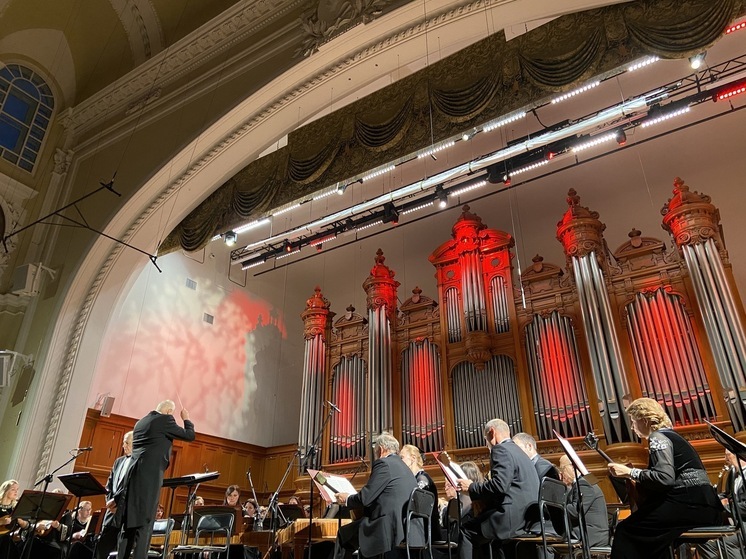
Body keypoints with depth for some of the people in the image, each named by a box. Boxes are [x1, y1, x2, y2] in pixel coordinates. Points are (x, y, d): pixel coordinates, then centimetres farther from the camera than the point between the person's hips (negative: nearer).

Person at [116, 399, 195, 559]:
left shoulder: (141, 422, 18)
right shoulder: (165, 419, -4)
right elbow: (190, 435, -1)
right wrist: (186, 419, 15)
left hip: (135, 472, 8)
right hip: (150, 474, -8)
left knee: (130, 520, 10)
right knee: (145, 520, -6)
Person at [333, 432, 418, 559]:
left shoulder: (383, 463, -8)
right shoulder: (405, 468, 18)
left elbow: (365, 498, -11)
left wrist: (346, 499, 8)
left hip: (390, 528, -9)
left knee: (343, 535, 8)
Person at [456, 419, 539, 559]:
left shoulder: (501, 450, -9)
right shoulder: (517, 450, 20)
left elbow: (499, 485, -21)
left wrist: (471, 486, -8)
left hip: (514, 516, -10)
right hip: (526, 514, 10)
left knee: (466, 532, -2)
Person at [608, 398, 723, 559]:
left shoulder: (658, 438, -8)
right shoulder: (669, 435, 20)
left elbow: (665, 478, -22)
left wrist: (629, 472, -18)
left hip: (691, 504, -10)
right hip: (703, 505, 10)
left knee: (626, 530, -9)